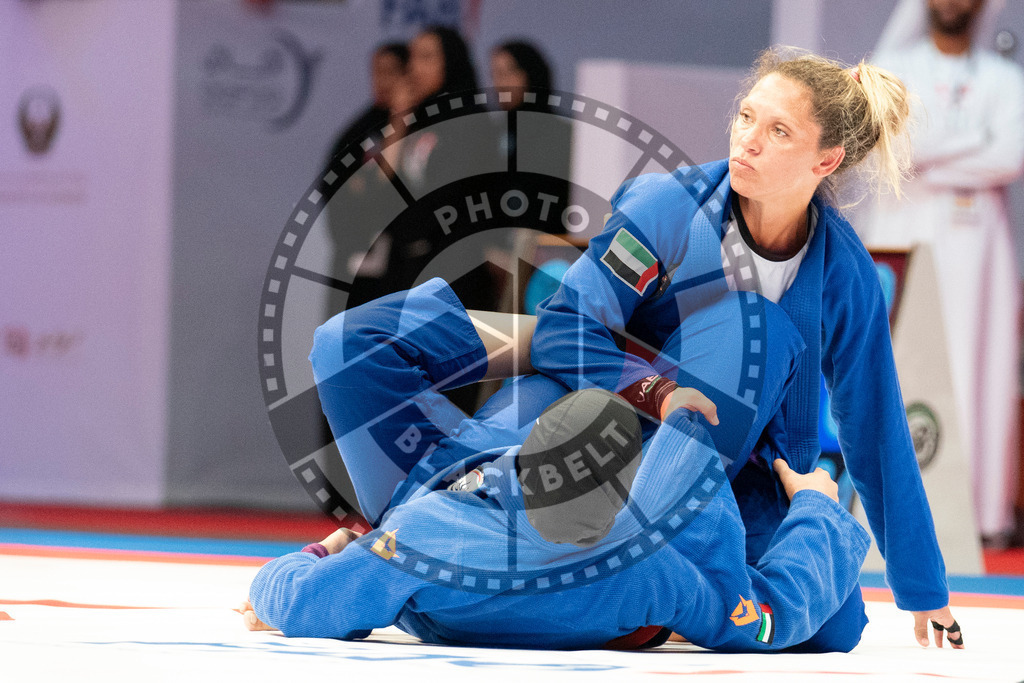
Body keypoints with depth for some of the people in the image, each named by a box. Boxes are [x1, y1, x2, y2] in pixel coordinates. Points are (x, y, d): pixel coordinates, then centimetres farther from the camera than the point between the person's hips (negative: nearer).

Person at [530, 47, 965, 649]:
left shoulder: (846, 274, -14)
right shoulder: (668, 207, -22)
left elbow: (875, 432, -4)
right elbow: (561, 331, -21)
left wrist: (924, 592, 0)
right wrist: (657, 390, -39)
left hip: (748, 480, 3)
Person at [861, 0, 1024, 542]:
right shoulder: (894, 67, 13)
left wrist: (928, 163, -9)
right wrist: (974, 141, -7)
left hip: (976, 238, 0)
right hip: (901, 236, 0)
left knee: (977, 370, -5)